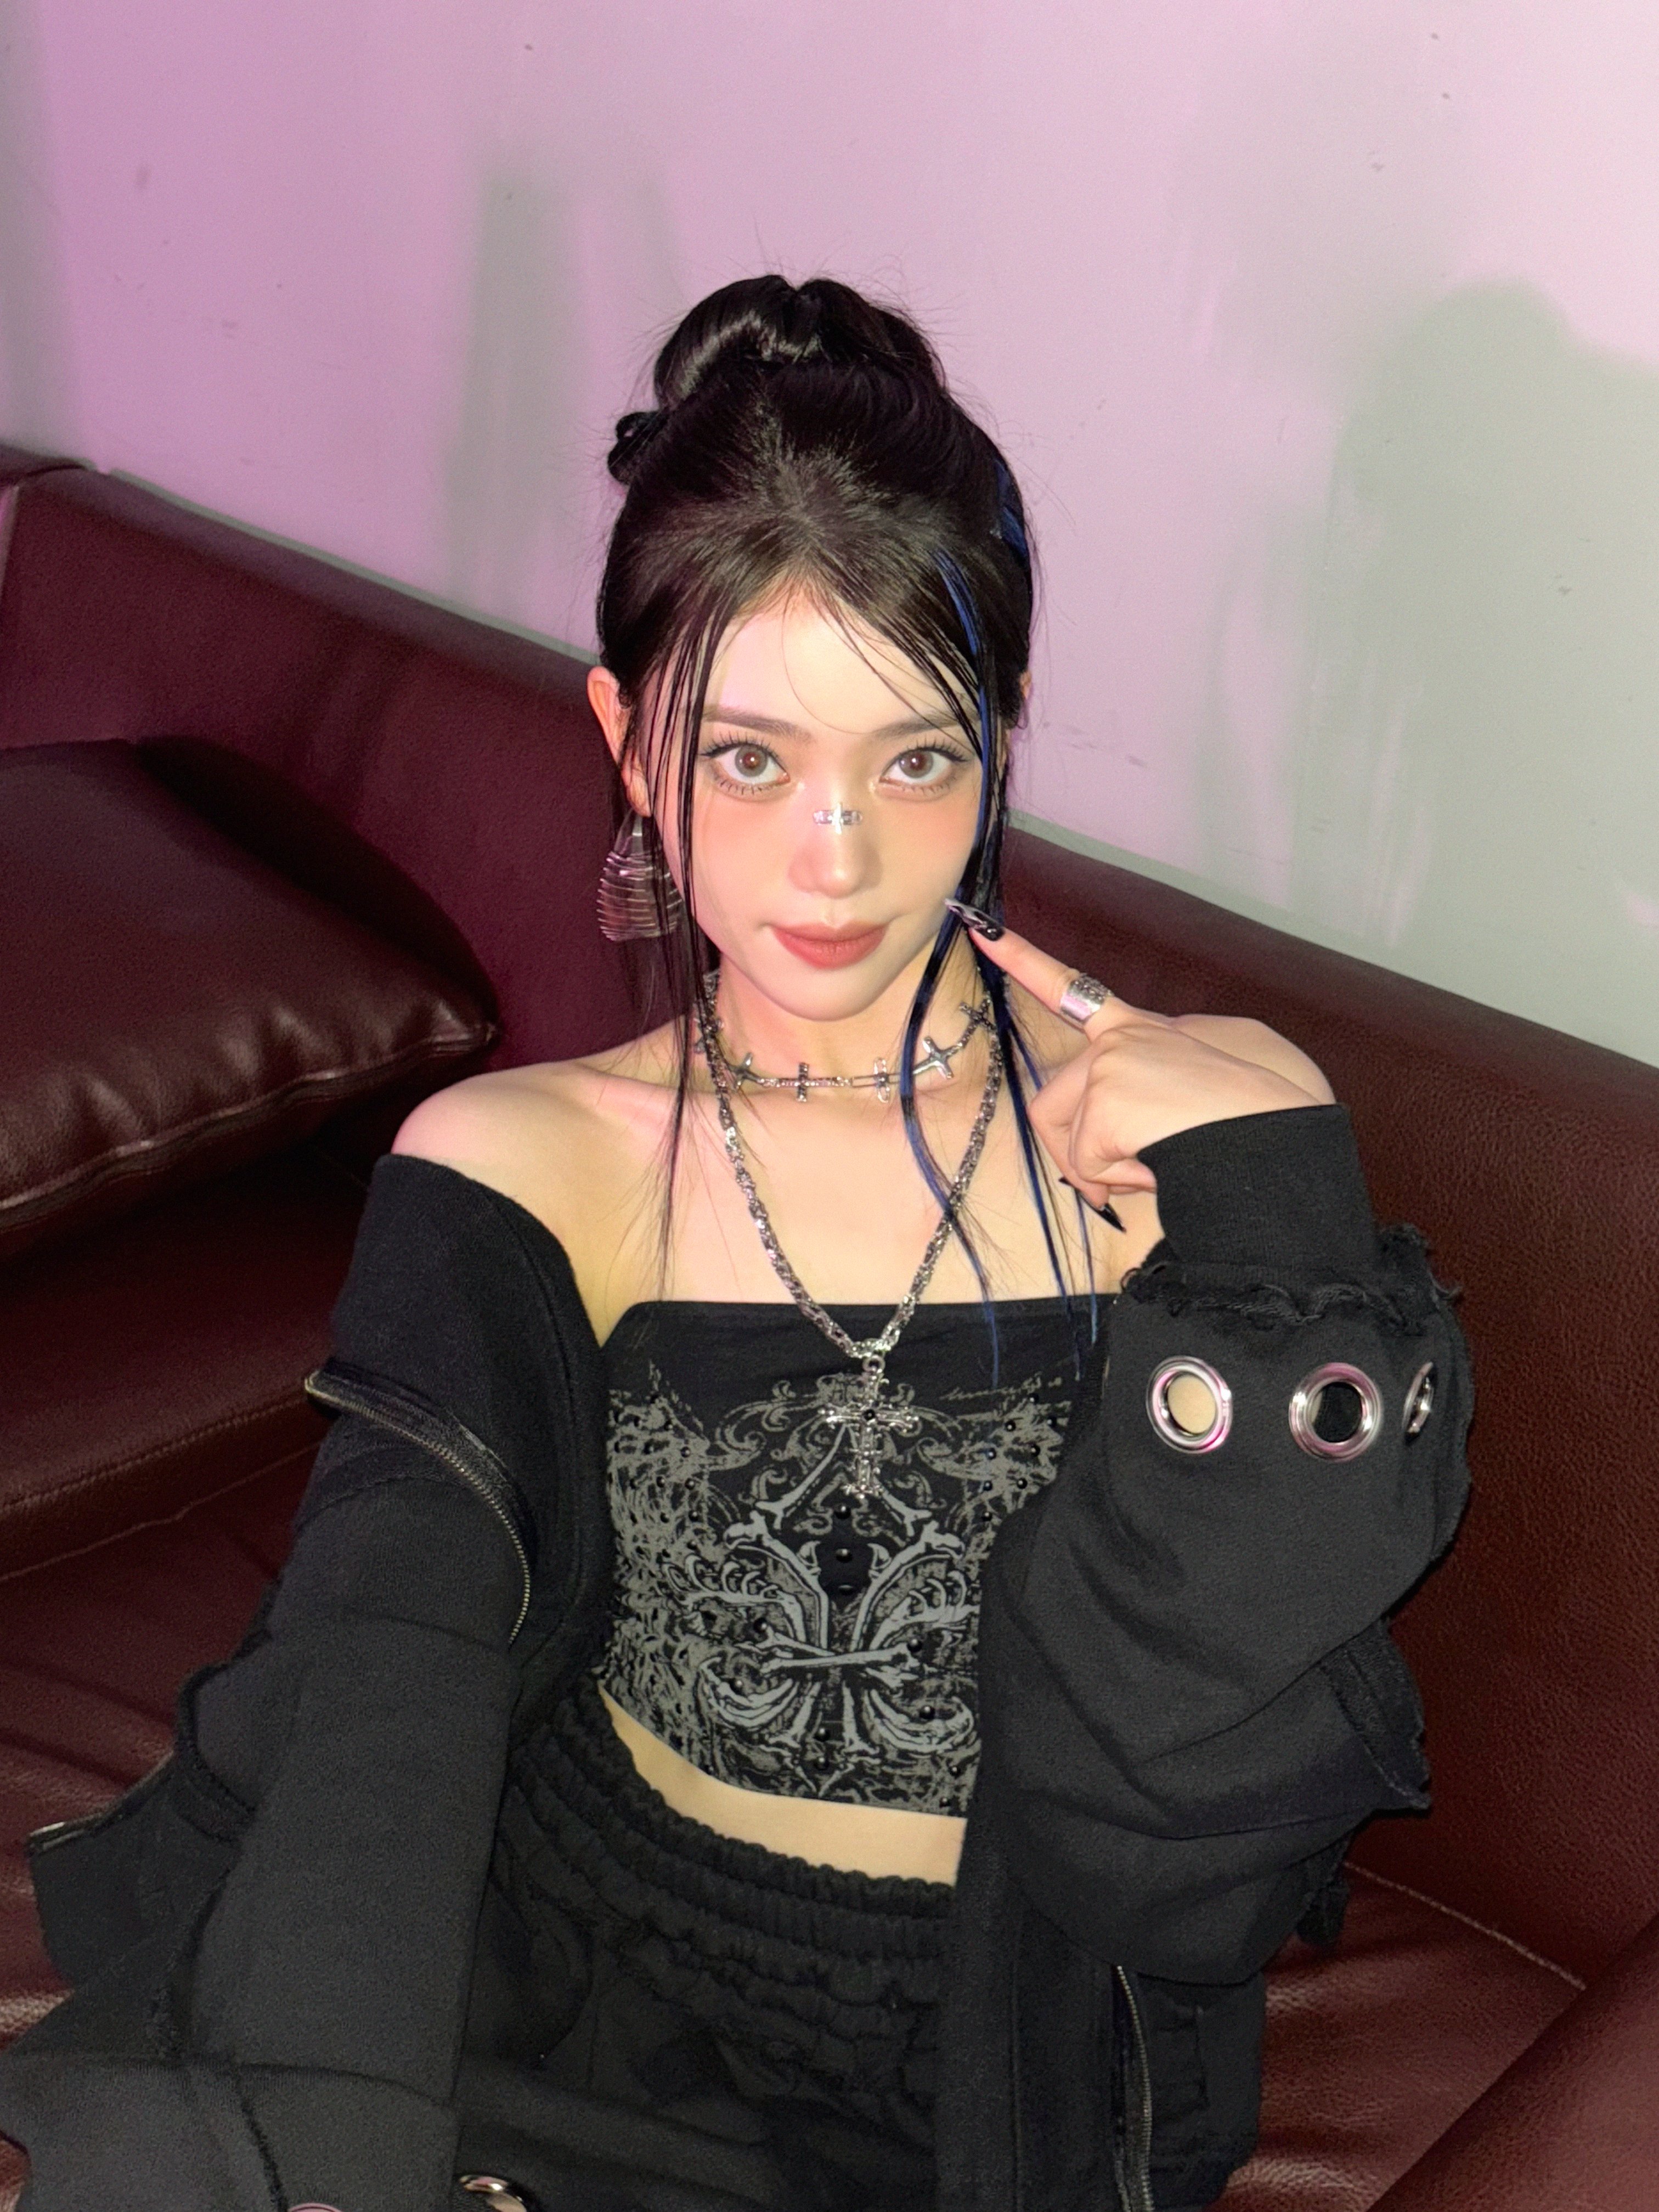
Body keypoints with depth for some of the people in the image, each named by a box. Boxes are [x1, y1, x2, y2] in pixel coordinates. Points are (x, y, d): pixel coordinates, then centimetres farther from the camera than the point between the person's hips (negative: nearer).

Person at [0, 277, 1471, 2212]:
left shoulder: (1215, 1133, -7)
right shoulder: (525, 1169, -6)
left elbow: (1217, 1813, -13)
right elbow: (386, 1674, -23)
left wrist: (1259, 1205, -20)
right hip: (605, 1997, 1)